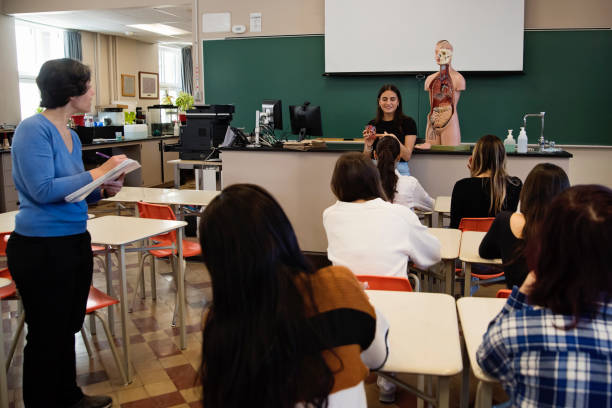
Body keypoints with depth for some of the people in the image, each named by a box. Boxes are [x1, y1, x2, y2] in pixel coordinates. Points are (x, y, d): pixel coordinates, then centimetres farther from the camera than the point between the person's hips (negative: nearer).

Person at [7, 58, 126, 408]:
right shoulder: (34, 129, -15)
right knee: (47, 334, 7)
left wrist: (104, 191, -3)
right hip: (42, 249, -8)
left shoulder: (71, 135, 9)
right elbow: (43, 190, -23)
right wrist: (98, 172, -18)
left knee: (68, 329, 21)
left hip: (76, 242, 8)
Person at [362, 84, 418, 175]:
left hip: (399, 169, -2)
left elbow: (407, 156, -6)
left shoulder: (408, 122, 1)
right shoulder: (372, 124, 8)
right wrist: (368, 146, -8)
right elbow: (366, 158, 12)